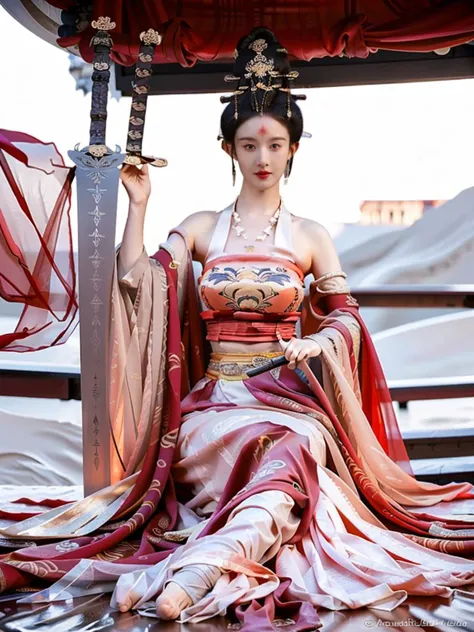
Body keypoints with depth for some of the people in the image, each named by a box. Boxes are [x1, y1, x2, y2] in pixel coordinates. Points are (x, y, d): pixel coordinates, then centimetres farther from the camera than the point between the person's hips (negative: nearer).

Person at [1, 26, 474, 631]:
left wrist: (315, 343, -12)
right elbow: (135, 279, -2)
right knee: (280, 455, -32)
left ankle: (189, 573, -49)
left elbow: (347, 317, 8)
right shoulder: (201, 228, 11)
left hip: (289, 394, 0)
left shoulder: (310, 235, 10)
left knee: (297, 450, -35)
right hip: (216, 397, 1)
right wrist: (138, 203, -1)